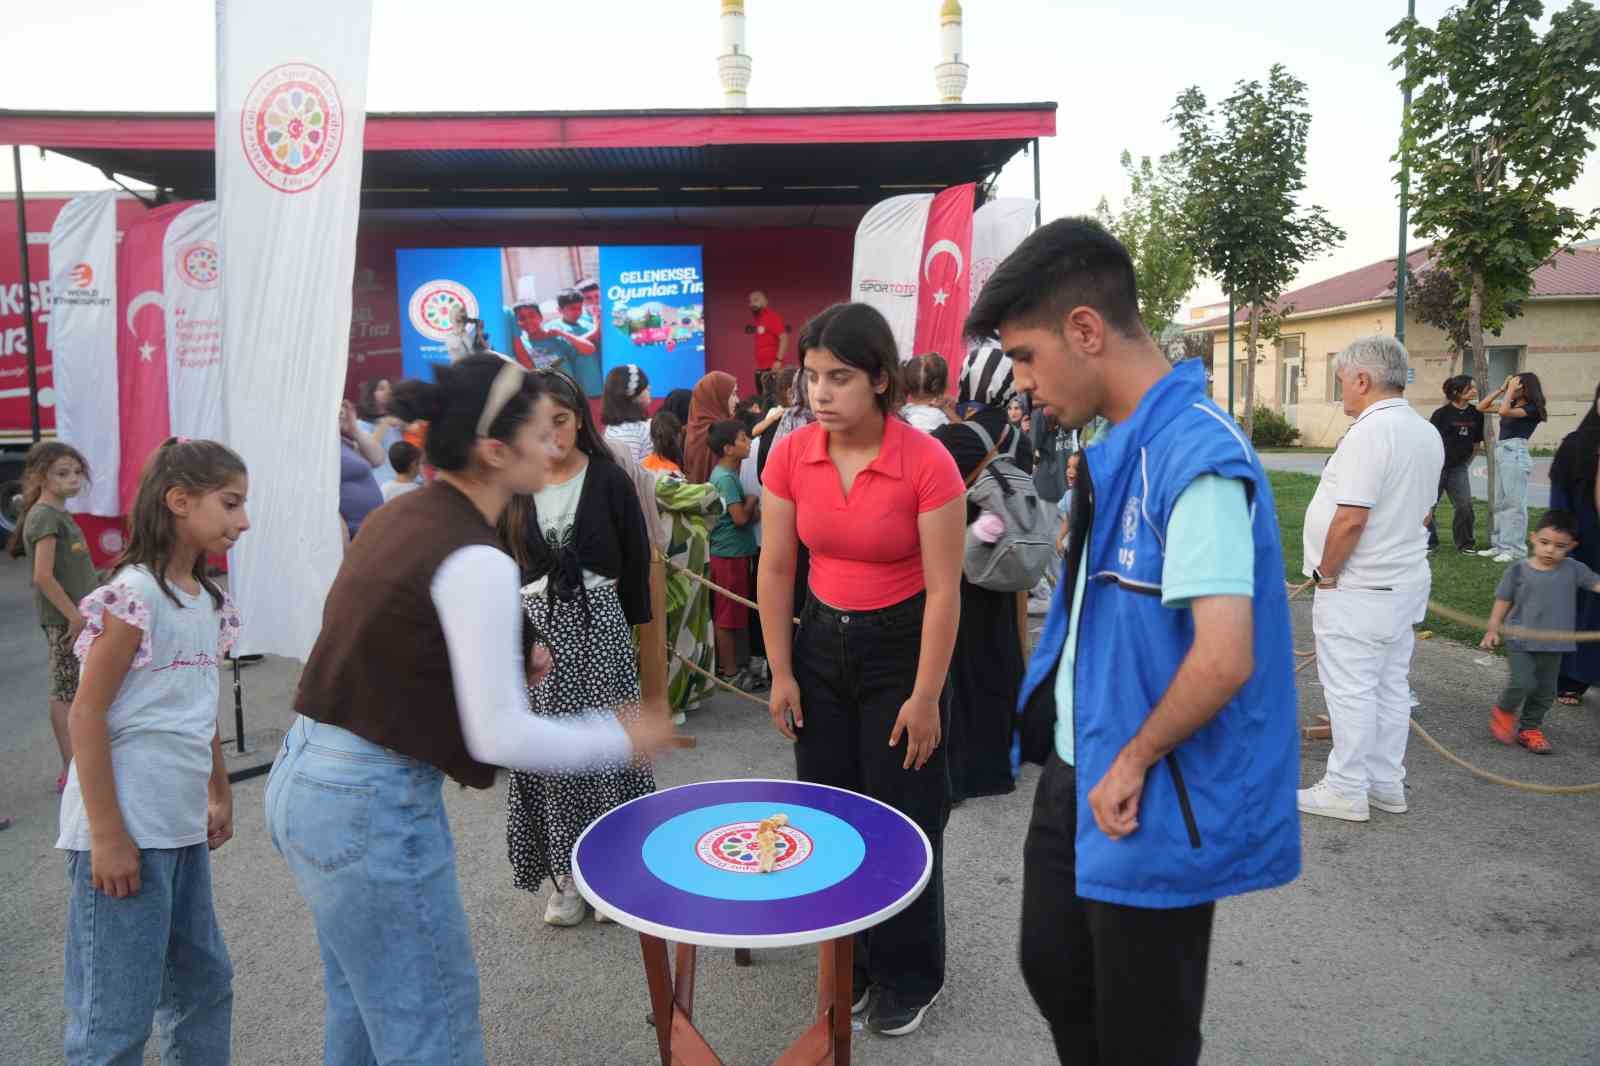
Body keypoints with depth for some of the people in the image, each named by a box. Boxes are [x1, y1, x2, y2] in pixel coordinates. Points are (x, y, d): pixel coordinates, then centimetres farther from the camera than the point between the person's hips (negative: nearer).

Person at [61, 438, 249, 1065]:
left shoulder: (209, 601, 9)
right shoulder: (134, 594, -16)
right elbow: (87, 714, -17)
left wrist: (220, 794, 21)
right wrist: (106, 834, -18)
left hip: (182, 827, 9)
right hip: (126, 829, -9)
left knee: (204, 983, 19)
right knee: (117, 1013, 2)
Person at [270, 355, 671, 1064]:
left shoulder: (396, 518, 5)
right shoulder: (475, 561, -21)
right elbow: (502, 738, -22)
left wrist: (503, 658, 8)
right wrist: (623, 738, -9)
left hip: (303, 778, 9)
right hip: (372, 807, -9)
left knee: (362, 1008, 27)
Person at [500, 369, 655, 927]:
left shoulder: (609, 480, -1)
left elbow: (637, 561, 2)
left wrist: (630, 628, 1)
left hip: (598, 624, -2)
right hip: (534, 627, 2)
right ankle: (566, 875, 19)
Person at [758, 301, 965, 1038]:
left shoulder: (926, 462, -20)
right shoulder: (790, 456, -8)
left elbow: (943, 589, -15)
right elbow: (775, 570, -1)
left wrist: (925, 697, -13)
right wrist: (781, 674, 0)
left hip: (900, 646, -4)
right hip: (822, 642, 4)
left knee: (901, 821, 8)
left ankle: (907, 976, 30)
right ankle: (849, 959, 35)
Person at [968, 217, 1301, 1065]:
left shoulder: (1195, 458, -24)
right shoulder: (1118, 448, 4)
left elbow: (1224, 659, -28)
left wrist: (1135, 760, -16)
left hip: (1150, 806, -8)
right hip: (1077, 777, 8)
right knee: (1054, 974, 25)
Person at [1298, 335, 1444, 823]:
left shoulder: (1370, 432, -21)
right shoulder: (1427, 434, 10)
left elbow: (1351, 517, -26)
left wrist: (1325, 573, -13)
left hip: (1359, 588, -9)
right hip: (1406, 580, 10)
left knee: (1351, 691, 0)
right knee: (1391, 687, 16)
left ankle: (1346, 792, 9)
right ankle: (1387, 785, 26)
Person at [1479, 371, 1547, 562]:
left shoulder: (1531, 409, -8)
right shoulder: (1512, 404, 15)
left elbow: (1504, 411, -24)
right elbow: (1481, 407, 16)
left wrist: (1510, 390, -12)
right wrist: (1501, 388, 10)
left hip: (1515, 455, -9)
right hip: (1501, 454, 9)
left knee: (1514, 503, -6)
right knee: (1500, 503, 11)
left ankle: (1516, 550, -3)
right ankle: (1500, 545, 17)